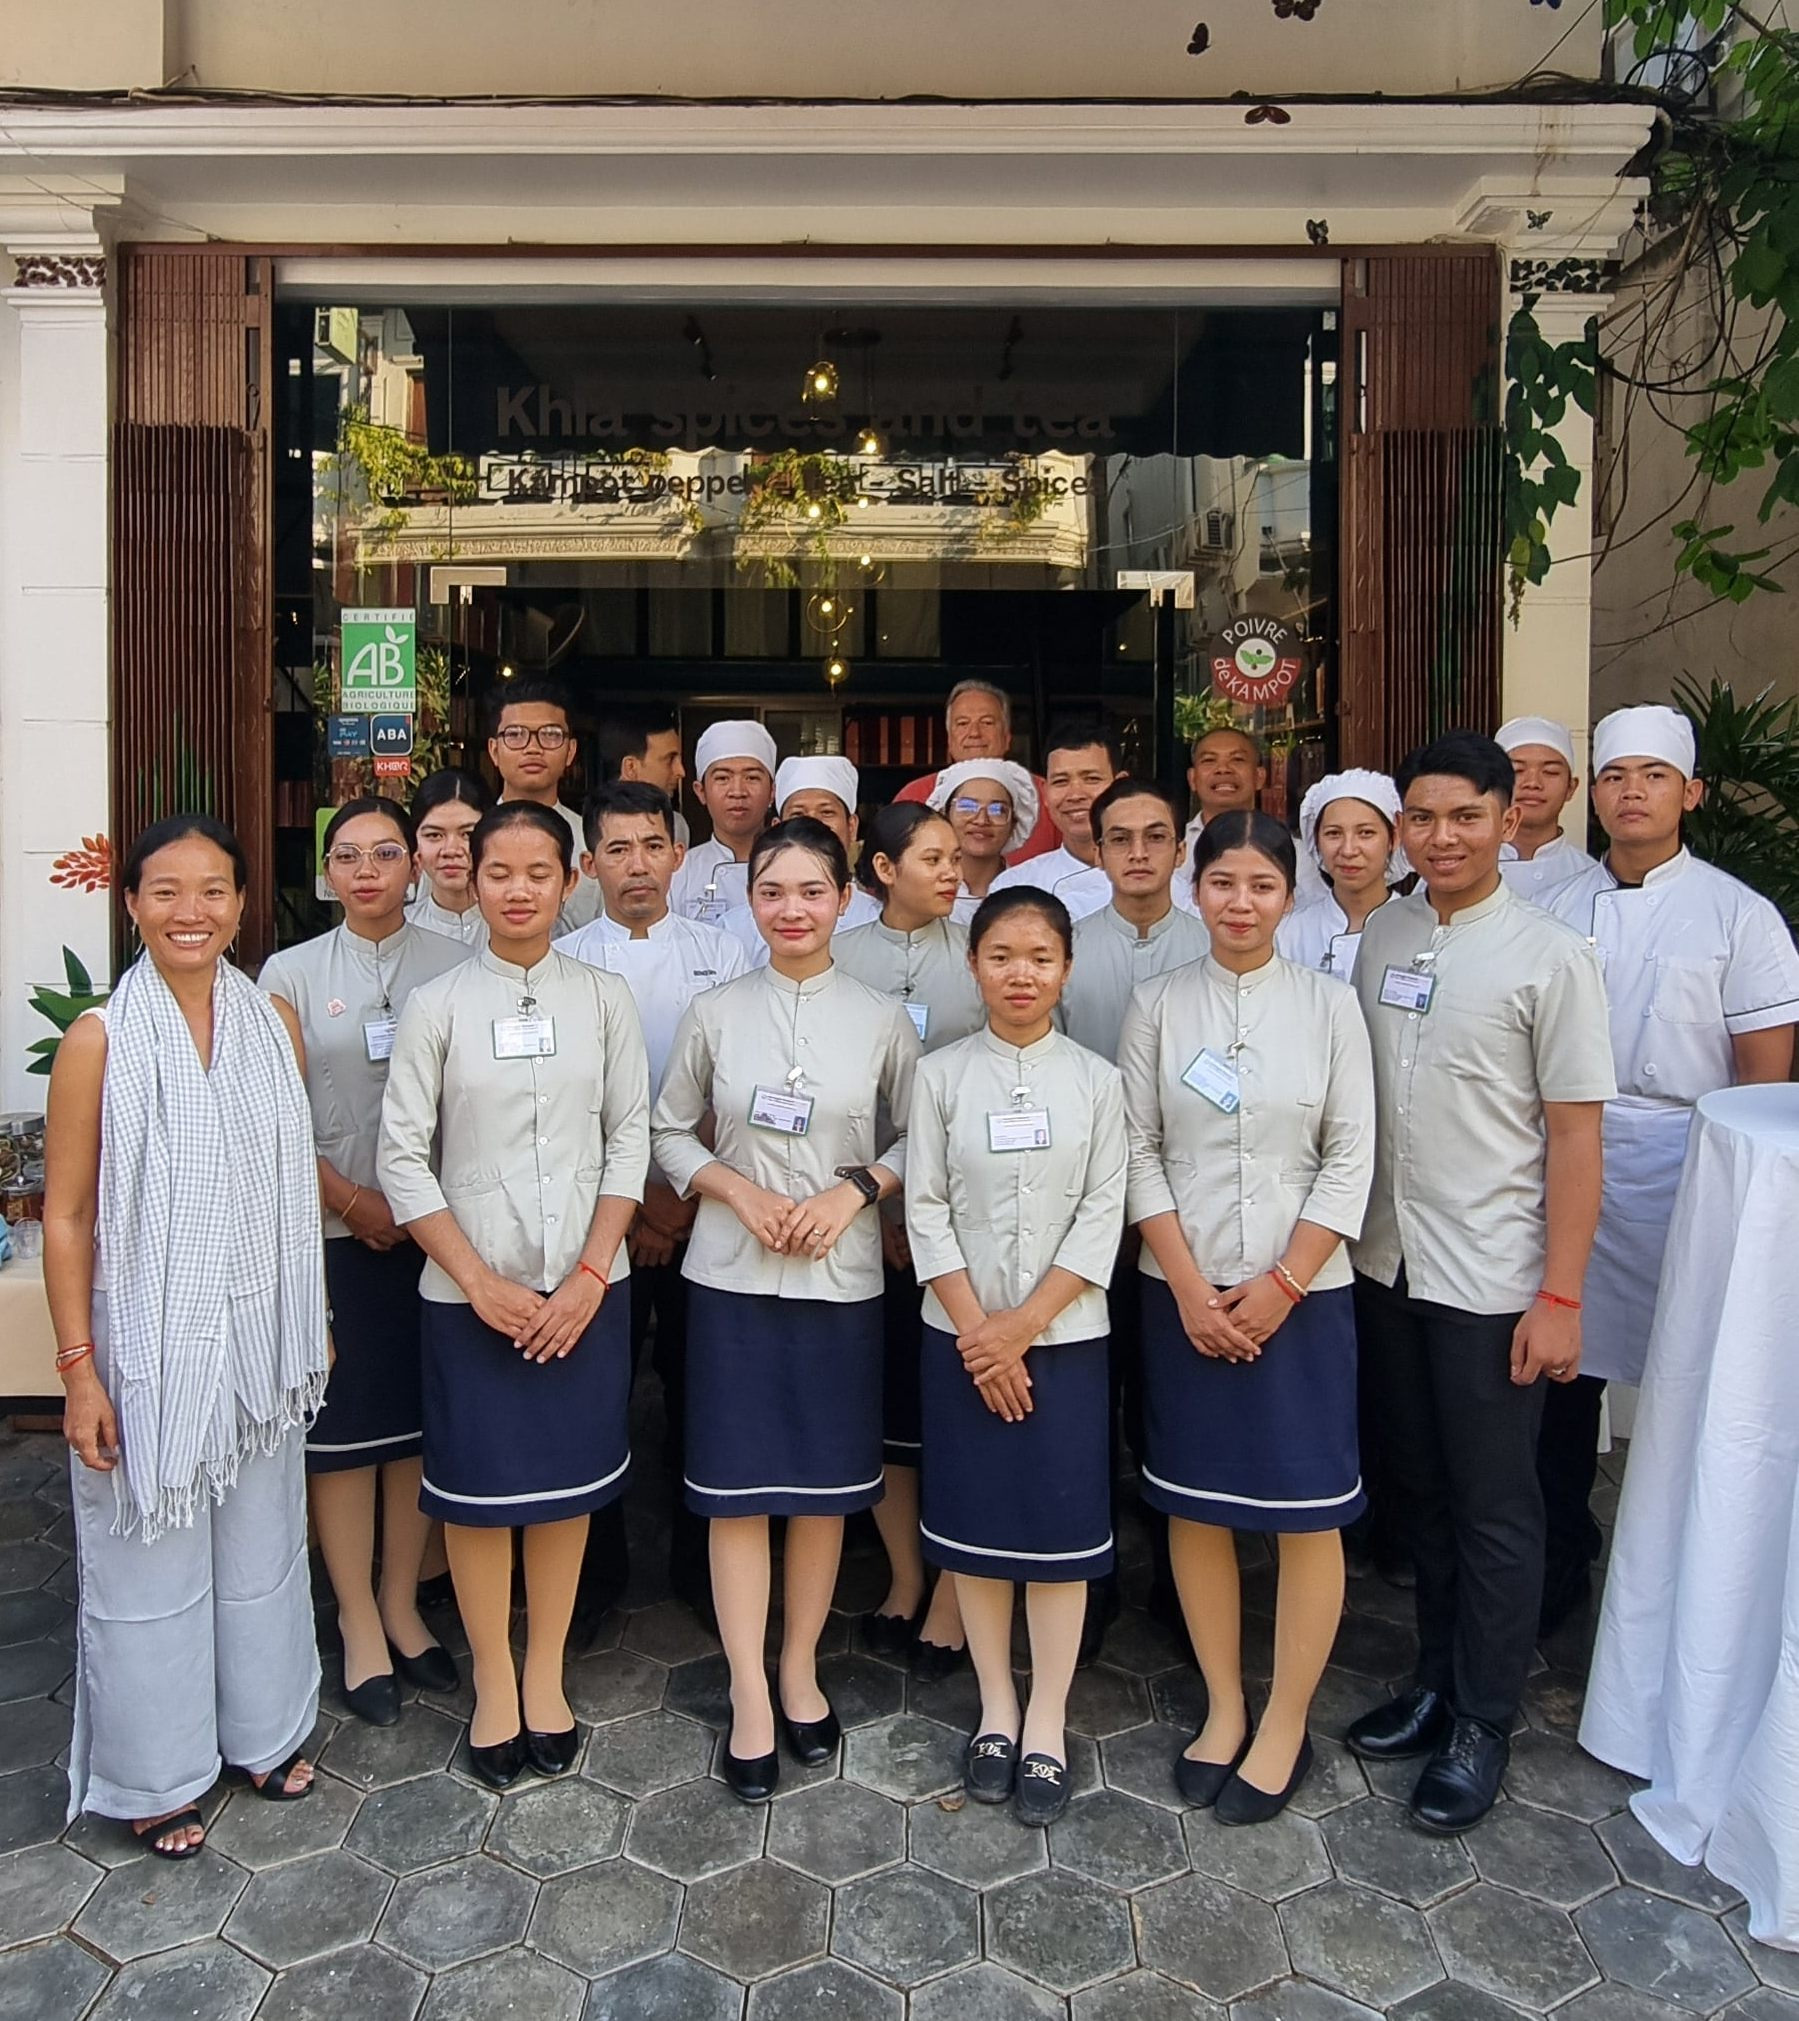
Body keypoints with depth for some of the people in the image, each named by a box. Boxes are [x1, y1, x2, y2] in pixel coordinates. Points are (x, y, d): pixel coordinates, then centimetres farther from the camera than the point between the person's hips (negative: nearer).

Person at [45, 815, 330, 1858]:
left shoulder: (273, 1022, 0)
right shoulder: (101, 1039, -11)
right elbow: (67, 1213, -8)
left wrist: (312, 1324, 11)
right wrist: (79, 1369, -11)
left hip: (259, 1338, 4)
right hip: (148, 1343, -4)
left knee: (261, 1549, 19)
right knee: (150, 1564, 11)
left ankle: (265, 1729, 40)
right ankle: (158, 1772, 32)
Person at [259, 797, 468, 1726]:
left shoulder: (456, 965, 3)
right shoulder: (291, 972, 3)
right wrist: (351, 1199, -9)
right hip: (332, 1231, -1)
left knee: (418, 1417, 9)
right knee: (341, 1424, 4)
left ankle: (400, 1607, 26)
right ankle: (359, 1624, 18)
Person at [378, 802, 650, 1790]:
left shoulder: (603, 998, 1)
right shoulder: (436, 1005, -3)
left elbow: (630, 1138, 0)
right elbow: (402, 1156, -4)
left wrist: (593, 1272, -8)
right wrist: (479, 1280, -10)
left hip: (586, 1284, 1)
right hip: (470, 1289, -1)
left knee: (568, 1481, 11)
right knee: (478, 1486, 8)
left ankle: (546, 1677, 31)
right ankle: (494, 1685, 29)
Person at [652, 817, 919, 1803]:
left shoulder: (882, 1018, 0)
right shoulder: (713, 1013, 0)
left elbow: (919, 1136, 6)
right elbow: (669, 1133, 6)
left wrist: (857, 1187, -11)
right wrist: (738, 1189, -10)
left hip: (841, 1277, 1)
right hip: (732, 1276, 0)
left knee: (826, 1483, 10)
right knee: (736, 1485, 3)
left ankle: (801, 1669, 30)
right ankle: (749, 1697, 17)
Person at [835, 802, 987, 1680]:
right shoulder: (839, 958, 4)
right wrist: (869, 1200, -3)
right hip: (868, 1214, 1)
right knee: (881, 1394, 9)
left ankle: (952, 1598, 16)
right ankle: (905, 1579, 26)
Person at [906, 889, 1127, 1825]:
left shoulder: (1096, 1079, 0)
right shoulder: (941, 1075, 0)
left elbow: (1103, 1214, -4)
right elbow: (926, 1210, -3)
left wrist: (1023, 1324, -11)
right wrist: (977, 1329, -10)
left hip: (1064, 1334, 0)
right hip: (961, 1335, 0)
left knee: (1061, 1526, 4)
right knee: (974, 1521, 8)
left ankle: (1047, 1725, 19)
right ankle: (996, 1708, 26)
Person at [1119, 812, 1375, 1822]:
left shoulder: (1329, 1005, -1)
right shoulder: (1158, 1004, 1)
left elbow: (1350, 1161, -3)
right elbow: (1138, 1152, -1)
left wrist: (1281, 1286, -10)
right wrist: (1191, 1287, -8)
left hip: (1302, 1294, -1)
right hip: (1185, 1294, 1)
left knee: (1307, 1511, 4)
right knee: (1194, 1503, 10)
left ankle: (1286, 1726, 22)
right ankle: (1223, 1707, 28)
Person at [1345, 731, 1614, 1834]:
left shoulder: (1552, 956, -11)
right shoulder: (1382, 935, 3)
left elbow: (1576, 1133, -11)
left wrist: (1560, 1296, -13)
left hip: (1491, 1282, -5)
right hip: (1388, 1264, 5)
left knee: (1494, 1510, 9)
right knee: (1422, 1489, 19)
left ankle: (1483, 1722, 27)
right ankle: (1436, 1679, 37)